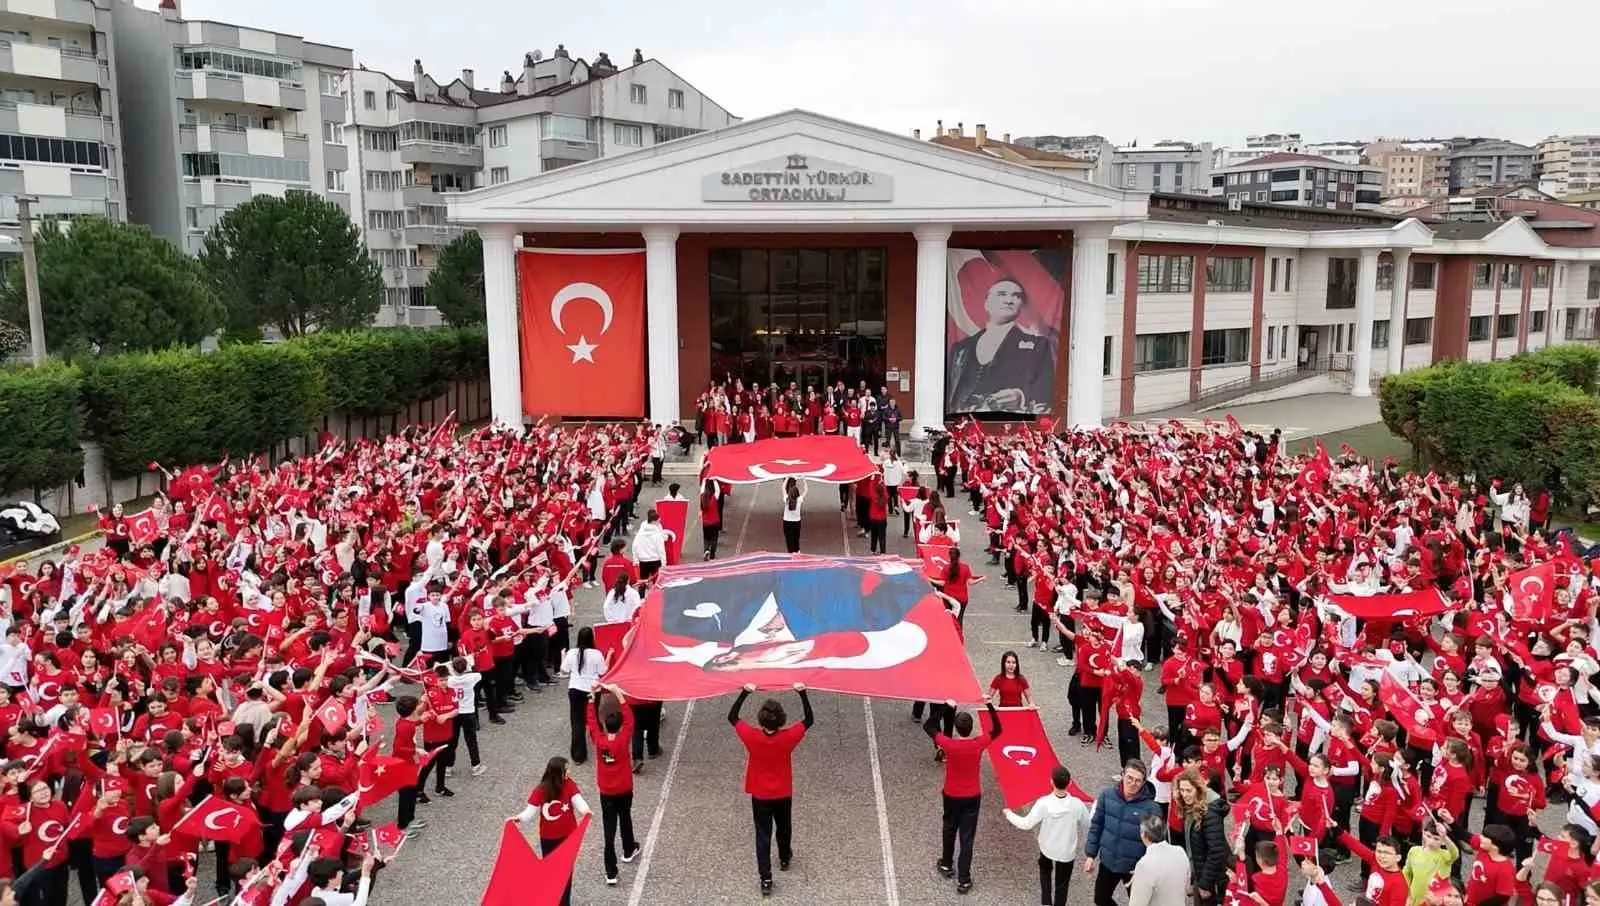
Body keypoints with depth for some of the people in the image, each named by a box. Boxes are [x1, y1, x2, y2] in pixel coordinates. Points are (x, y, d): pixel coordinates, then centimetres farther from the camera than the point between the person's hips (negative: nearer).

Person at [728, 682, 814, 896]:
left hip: (760, 796, -1)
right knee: (783, 828, 26)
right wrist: (802, 693, -9)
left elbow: (732, 717, -10)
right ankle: (784, 859, 50)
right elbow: (809, 720, -10)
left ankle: (766, 879, 9)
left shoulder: (751, 737, -26)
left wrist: (745, 692, -10)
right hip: (783, 794, 1)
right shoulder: (788, 738, -26)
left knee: (763, 835, 9)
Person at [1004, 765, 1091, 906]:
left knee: (1045, 871, 31)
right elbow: (1087, 827, -7)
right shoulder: (1077, 804, -24)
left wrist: (1009, 814, -2)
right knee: (1062, 883, 18)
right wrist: (1077, 840, 15)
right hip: (1067, 851, -1)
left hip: (1047, 848, 1)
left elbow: (1027, 824, -19)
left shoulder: (1043, 803, -27)